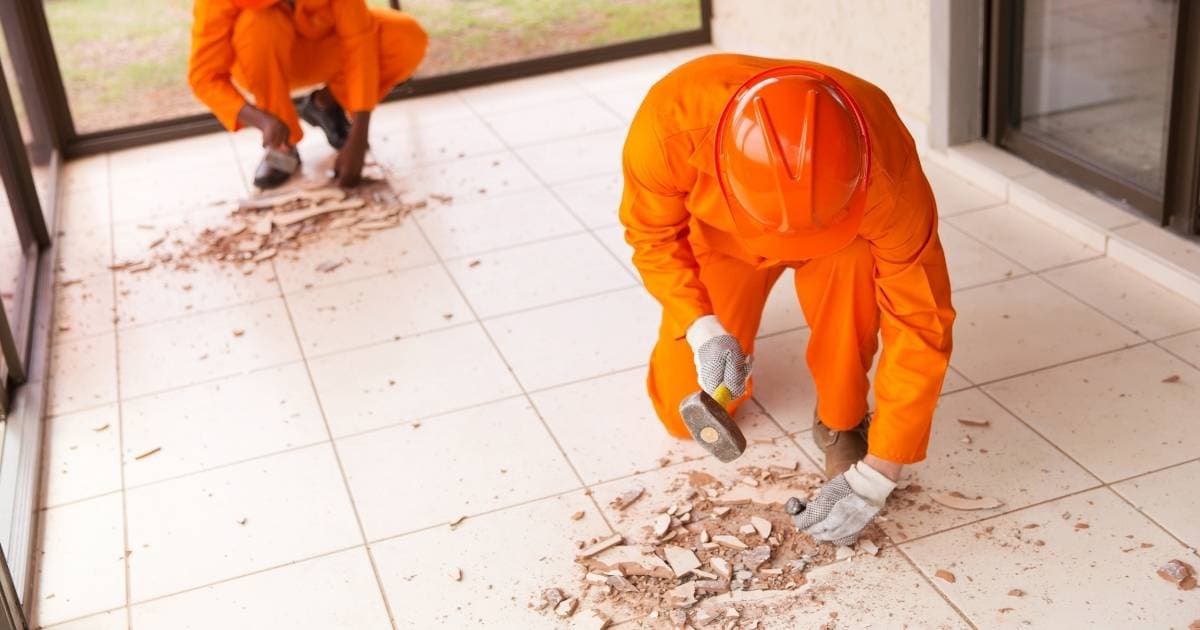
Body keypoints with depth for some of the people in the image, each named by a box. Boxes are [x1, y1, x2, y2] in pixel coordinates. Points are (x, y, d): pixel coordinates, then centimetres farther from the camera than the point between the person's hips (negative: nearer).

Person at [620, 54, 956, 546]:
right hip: (719, 233, 2)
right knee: (687, 416, -3)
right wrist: (701, 328, -33)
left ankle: (841, 423, -13)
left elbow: (920, 324, -33)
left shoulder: (886, 169, -41)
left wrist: (875, 475, -33)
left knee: (853, 260, -38)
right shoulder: (671, 118, -40)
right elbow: (652, 234, -18)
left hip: (842, 232, -1)